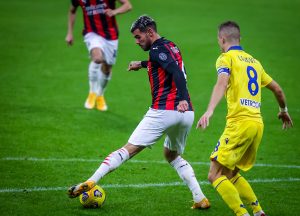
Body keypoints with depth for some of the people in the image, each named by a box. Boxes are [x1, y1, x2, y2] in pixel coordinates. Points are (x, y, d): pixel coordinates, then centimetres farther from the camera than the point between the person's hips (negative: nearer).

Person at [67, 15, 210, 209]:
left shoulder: (157, 49, -6)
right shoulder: (171, 46, 19)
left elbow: (177, 72, -23)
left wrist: (182, 99, -35)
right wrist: (143, 64, 51)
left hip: (163, 111, -8)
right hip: (186, 113, 8)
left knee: (129, 149, -6)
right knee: (173, 155, 25)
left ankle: (91, 182, -11)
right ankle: (200, 199, 13)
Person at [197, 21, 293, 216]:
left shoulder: (227, 58, 1)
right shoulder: (254, 61, 22)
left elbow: (222, 84, -19)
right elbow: (277, 89, 29)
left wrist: (209, 111, -33)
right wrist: (284, 110, 47)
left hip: (240, 123, -7)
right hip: (258, 124, 7)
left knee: (215, 175, -5)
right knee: (231, 174, 19)